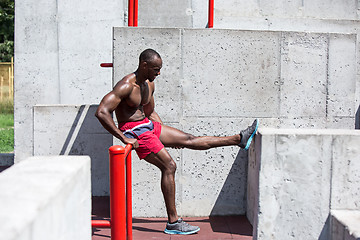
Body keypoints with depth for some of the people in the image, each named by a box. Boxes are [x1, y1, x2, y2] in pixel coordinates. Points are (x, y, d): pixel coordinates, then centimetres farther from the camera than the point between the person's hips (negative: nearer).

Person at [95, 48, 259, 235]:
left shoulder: (148, 84, 9)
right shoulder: (126, 86, -20)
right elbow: (101, 112, -27)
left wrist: (167, 135, 17)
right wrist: (124, 138, -26)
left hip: (149, 126, 8)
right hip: (134, 131, -8)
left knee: (189, 139, 9)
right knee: (169, 166, -13)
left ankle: (240, 139, 13)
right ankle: (173, 223, -7)